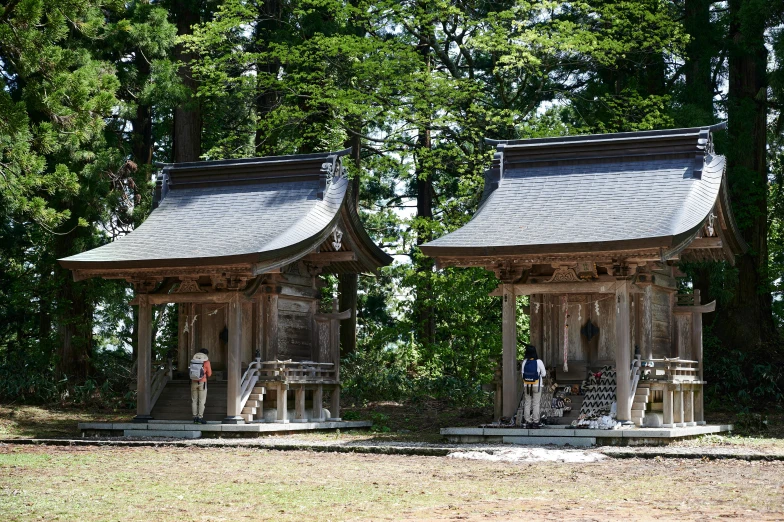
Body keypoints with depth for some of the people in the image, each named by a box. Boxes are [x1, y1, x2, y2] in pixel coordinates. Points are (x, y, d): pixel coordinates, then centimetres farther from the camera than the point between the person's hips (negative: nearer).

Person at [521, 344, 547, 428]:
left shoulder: (525, 362, -5)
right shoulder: (539, 362, -12)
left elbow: (523, 374, 1)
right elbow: (544, 374, -4)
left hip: (526, 385, 3)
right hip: (537, 385, -3)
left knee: (527, 403, 8)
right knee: (536, 404, 3)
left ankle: (528, 422, 8)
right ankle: (535, 422, 2)